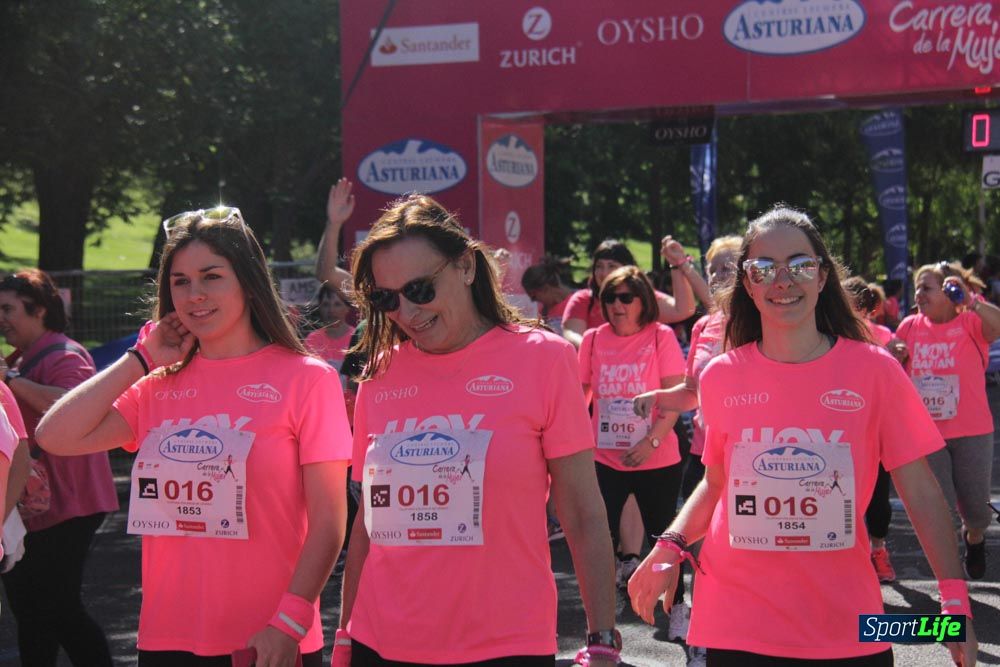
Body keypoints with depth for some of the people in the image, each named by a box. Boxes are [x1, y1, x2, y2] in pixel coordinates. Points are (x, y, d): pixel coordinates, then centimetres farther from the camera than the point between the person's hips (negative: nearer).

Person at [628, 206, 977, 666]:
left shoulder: (874, 370, -3)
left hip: (847, 630, -1)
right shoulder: (720, 377, 1)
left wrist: (955, 598, -8)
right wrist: (670, 546, -1)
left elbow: (920, 490, -1)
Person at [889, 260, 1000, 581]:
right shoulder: (909, 326, 3)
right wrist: (893, 357, -7)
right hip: (925, 433, 2)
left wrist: (969, 300, -45)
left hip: (971, 433, -2)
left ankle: (974, 537, 46)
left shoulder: (970, 323, -9)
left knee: (974, 507, 11)